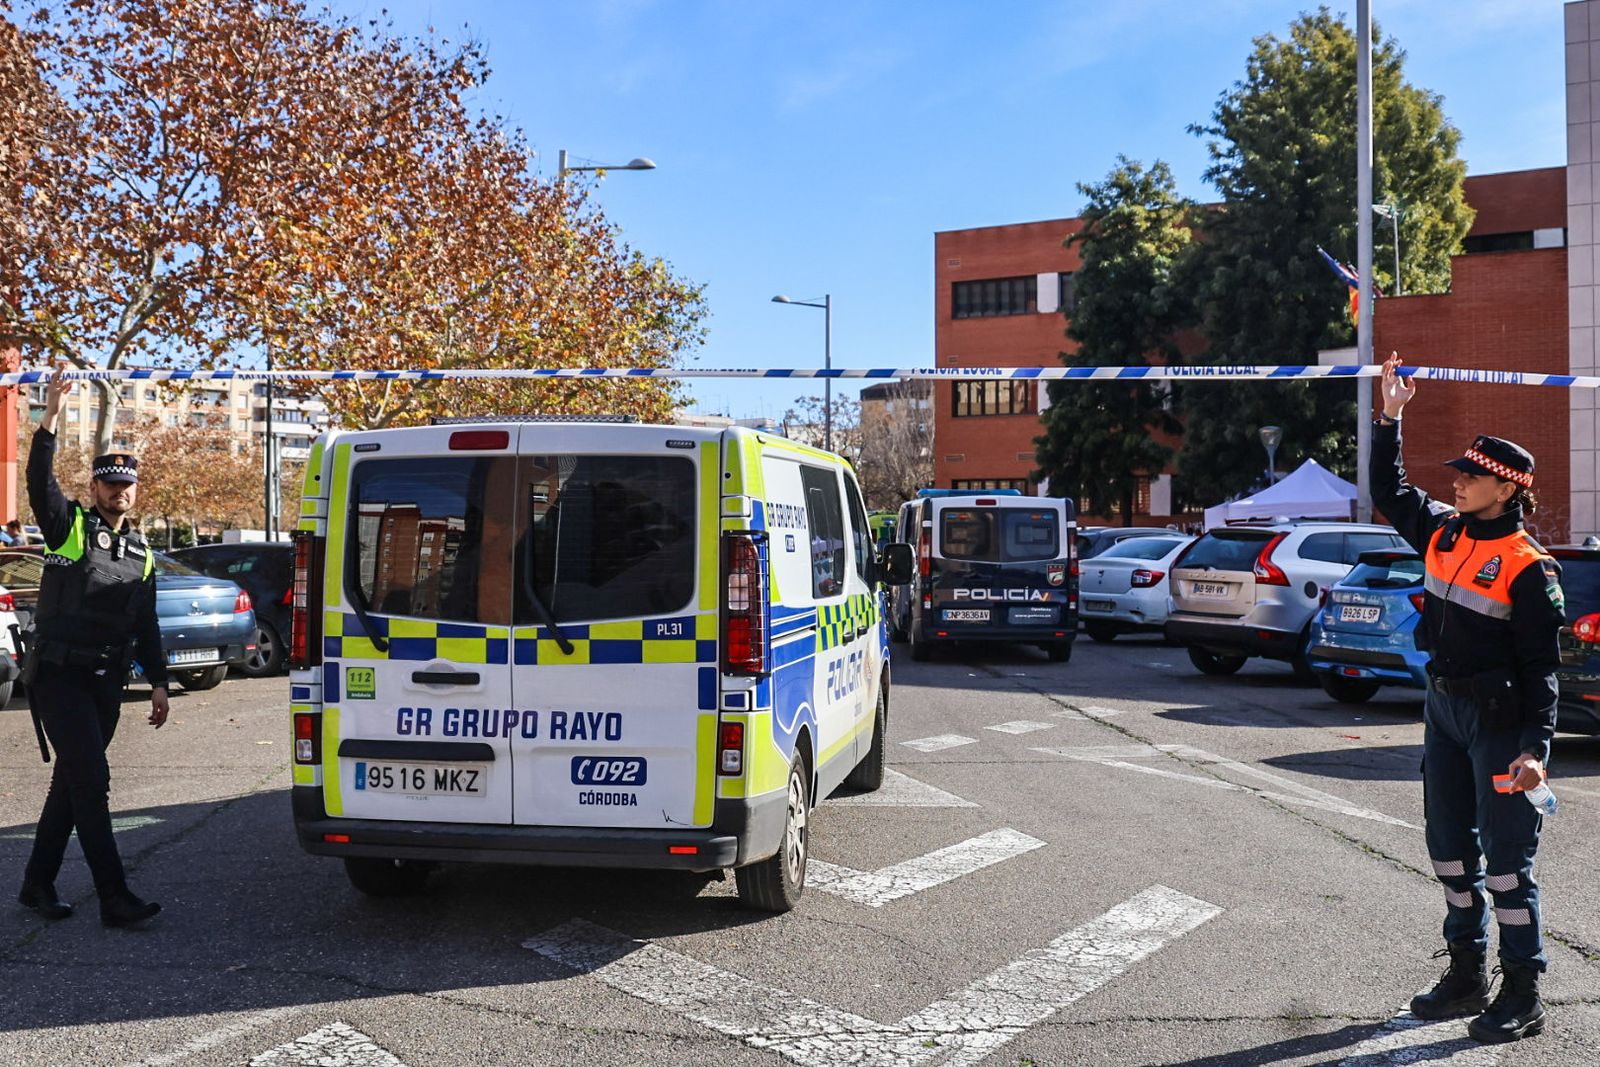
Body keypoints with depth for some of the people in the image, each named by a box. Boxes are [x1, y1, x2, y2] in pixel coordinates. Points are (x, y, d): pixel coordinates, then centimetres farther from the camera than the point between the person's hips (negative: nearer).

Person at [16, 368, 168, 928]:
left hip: (107, 681, 6)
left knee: (71, 781, 12)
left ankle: (38, 883, 24)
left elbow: (147, 626, 17)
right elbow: (40, 484, -20)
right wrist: (50, 420, -30)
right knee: (91, 780, -12)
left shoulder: (141, 552, 14)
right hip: (59, 675, -6)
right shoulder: (69, 526, 0)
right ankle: (114, 898, -12)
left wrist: (158, 682, 12)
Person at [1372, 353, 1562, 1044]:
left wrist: (1536, 747, -21)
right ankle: (1466, 975, 28)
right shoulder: (1441, 533, 5)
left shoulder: (1528, 567, -14)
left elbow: (1542, 667, -14)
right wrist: (1390, 418, 11)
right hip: (1444, 708, 7)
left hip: (1499, 721, -7)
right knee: (1450, 849, 14)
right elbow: (1388, 493, 18)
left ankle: (1523, 996, 12)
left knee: (1505, 858, -1)